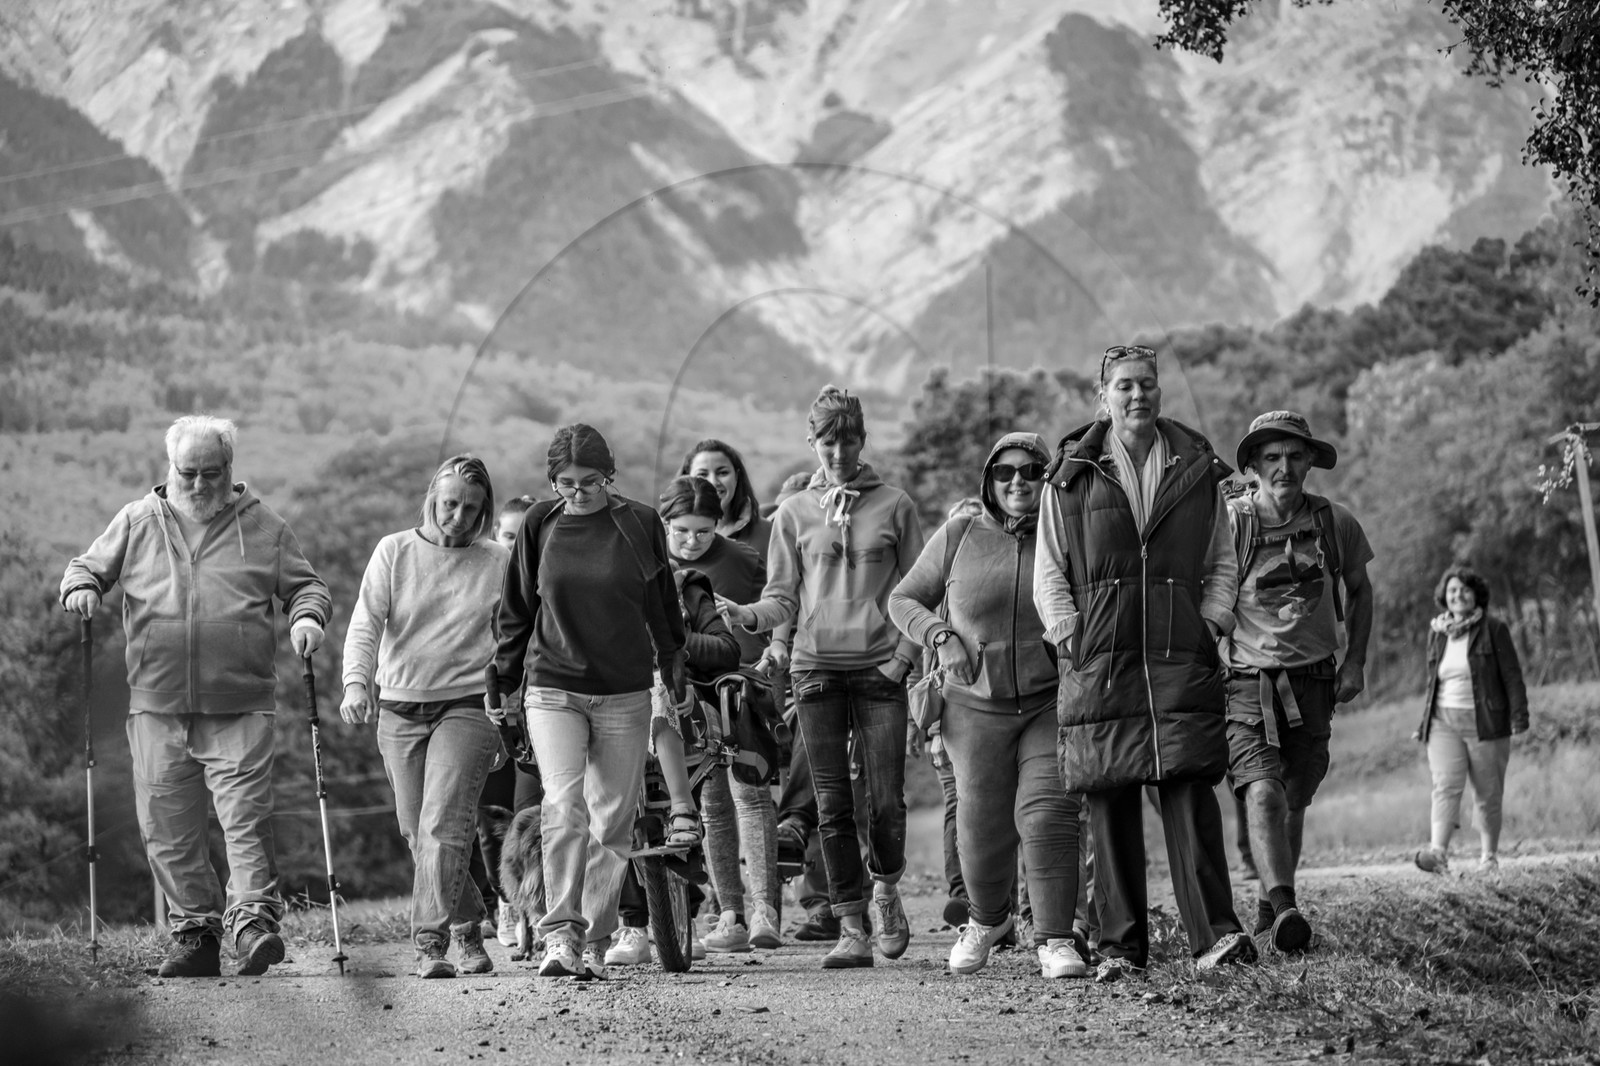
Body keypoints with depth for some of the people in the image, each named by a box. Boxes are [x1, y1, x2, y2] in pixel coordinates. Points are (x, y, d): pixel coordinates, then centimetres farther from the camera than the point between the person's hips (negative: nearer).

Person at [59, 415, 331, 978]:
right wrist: (81, 587, -5)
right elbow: (86, 567, 18)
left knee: (246, 816, -13)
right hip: (157, 705, 2)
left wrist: (307, 615, -8)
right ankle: (194, 932, 12)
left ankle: (253, 921, -15)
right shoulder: (138, 522, 10)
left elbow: (304, 584, 13)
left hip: (239, 706, -2)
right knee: (167, 826, 3)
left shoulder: (262, 527, 8)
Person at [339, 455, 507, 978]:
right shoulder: (394, 552, 4)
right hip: (400, 709, 2)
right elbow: (365, 625, -3)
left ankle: (430, 943, -16)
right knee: (418, 833, 8)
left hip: (468, 705, -2)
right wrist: (356, 683, -21)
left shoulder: (498, 562, 4)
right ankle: (468, 924, 27)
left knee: (443, 827, -17)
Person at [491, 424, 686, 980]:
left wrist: (676, 675, 18)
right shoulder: (540, 524, 1)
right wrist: (508, 681, 12)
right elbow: (516, 609, 11)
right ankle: (560, 935, -18)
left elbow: (664, 606, 12)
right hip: (553, 689, -1)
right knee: (562, 807, -17)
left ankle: (595, 943, 12)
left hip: (626, 694, 1)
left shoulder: (640, 524, 0)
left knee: (612, 822, 3)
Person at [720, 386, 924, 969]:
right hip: (816, 665, 1)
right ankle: (852, 930, 2)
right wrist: (749, 614, -13)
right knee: (833, 806, -2)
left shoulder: (894, 506, 5)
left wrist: (903, 654, -6)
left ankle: (886, 890, 24)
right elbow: (784, 598, 7)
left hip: (879, 668, -1)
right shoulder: (794, 513, 9)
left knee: (886, 802, -5)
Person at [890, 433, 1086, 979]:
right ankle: (986, 918, 36)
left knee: (1047, 812, -17)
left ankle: (1055, 941, -12)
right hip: (976, 707, 1)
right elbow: (902, 599, 10)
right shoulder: (959, 536, 1)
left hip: (1052, 702, -1)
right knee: (981, 827, 6)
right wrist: (941, 637, -7)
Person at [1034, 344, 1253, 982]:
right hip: (1097, 666, 0)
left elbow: (1223, 563, 17)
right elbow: (1049, 573, 9)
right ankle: (1121, 947, 4)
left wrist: (1210, 624, 2)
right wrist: (1071, 637, -2)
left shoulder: (1197, 471, 12)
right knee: (1109, 805, 0)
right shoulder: (1070, 477, 8)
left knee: (1190, 792, -10)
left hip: (1182, 661, 0)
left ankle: (1214, 934, -14)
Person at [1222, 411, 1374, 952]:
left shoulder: (1336, 524, 1)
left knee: (1294, 801, 11)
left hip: (1313, 683, 4)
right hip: (1245, 683, -4)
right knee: (1262, 791, -21)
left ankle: (1268, 903, 30)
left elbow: (1359, 590, 18)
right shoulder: (1229, 524, -10)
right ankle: (1284, 908, -32)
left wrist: (1355, 660, 10)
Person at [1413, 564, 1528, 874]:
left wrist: (1518, 717, -9)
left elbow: (1512, 676, -1)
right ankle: (1439, 852, -28)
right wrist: (1425, 724, 20)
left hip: (1485, 722, -2)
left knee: (1488, 794, 3)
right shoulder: (1437, 632, 14)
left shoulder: (1493, 629, 1)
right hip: (1444, 722, 2)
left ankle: (1489, 857, 14)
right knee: (1446, 785, -14)